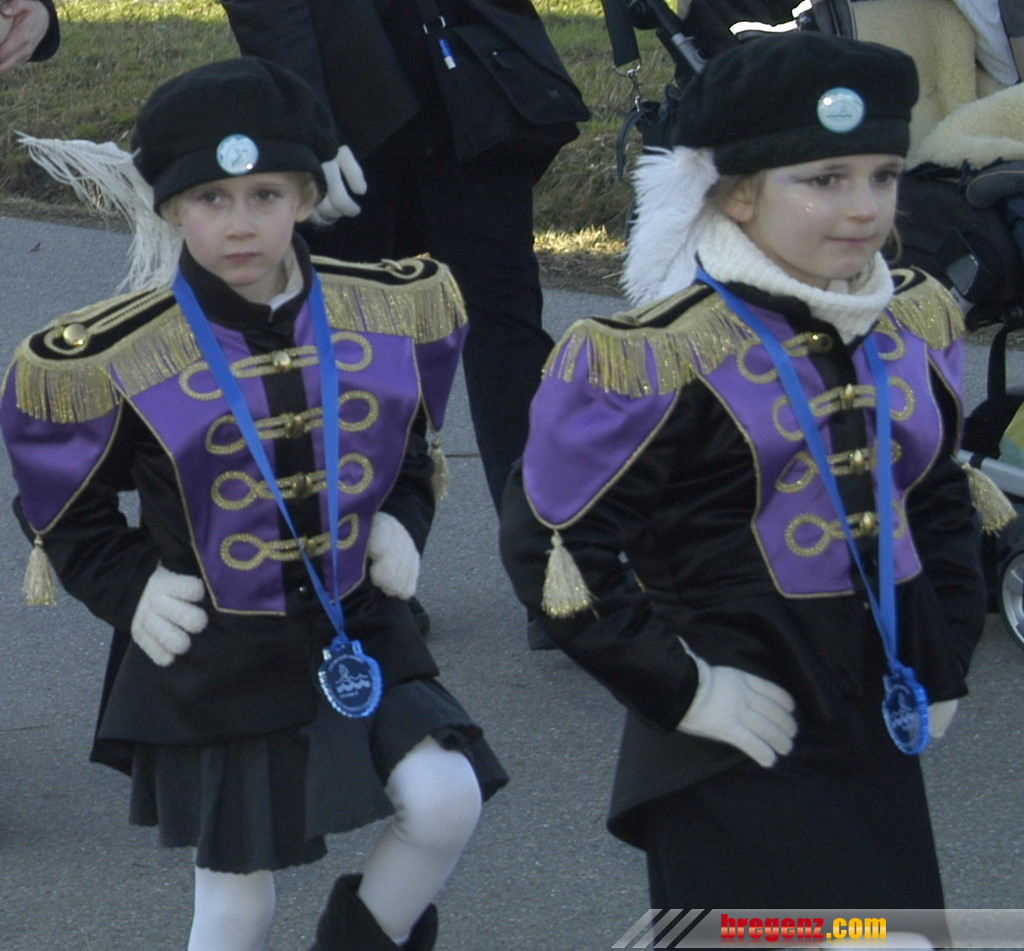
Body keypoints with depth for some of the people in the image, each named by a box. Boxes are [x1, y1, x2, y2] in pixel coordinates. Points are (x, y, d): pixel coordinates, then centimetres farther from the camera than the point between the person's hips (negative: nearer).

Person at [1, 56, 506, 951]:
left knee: (446, 802, -14)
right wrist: (130, 590, -10)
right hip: (216, 664, -2)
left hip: (358, 633, 3)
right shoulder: (108, 357, -13)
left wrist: (402, 524, 0)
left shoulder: (396, 308, -5)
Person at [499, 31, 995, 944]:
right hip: (738, 748, -7)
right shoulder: (665, 355, -15)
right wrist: (680, 688, -14)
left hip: (877, 731, 7)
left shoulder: (913, 327, 7)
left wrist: (943, 662, 12)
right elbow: (549, 542, -14)